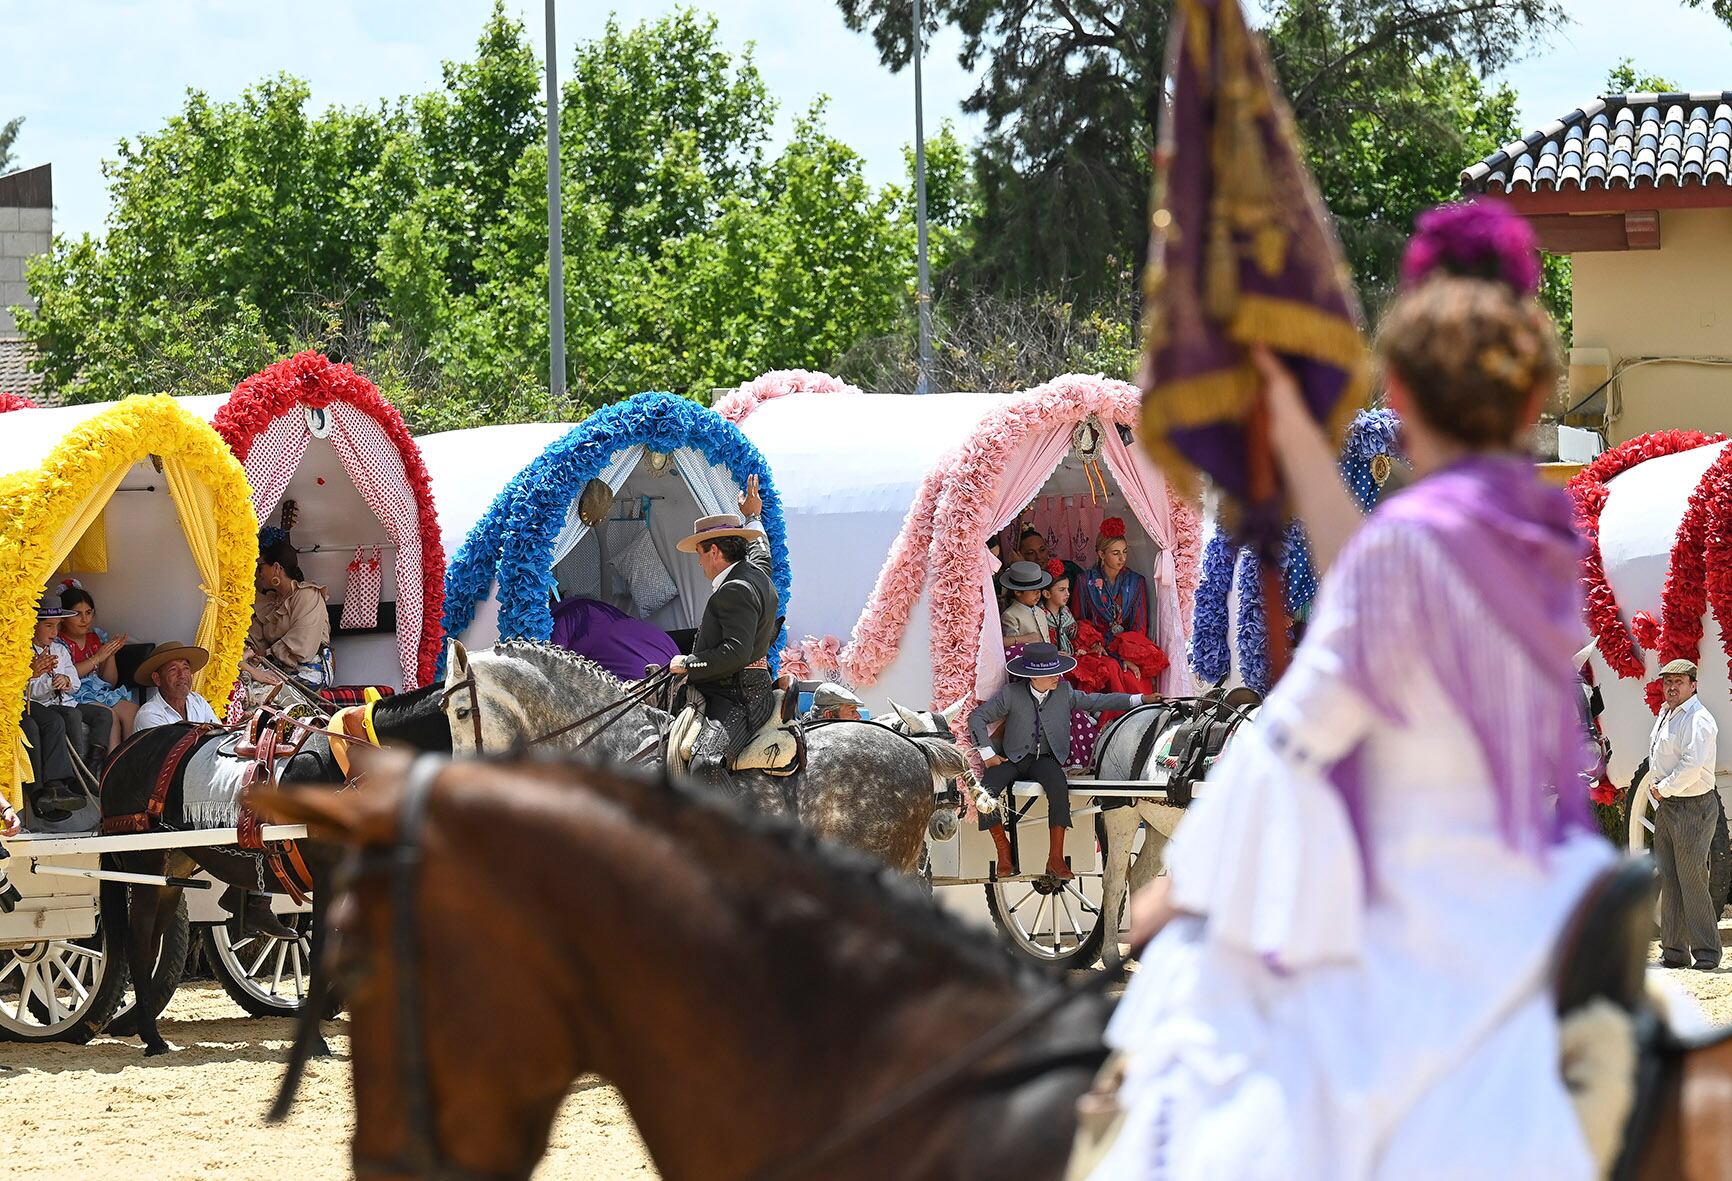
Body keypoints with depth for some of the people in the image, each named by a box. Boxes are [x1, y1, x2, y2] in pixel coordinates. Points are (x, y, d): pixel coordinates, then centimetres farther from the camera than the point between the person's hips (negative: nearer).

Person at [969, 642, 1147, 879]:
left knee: (1059, 788, -32)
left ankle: (1055, 859, -26)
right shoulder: (1011, 694, -6)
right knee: (986, 790, -28)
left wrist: (1138, 700, 1)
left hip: (1046, 759, 1)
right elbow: (978, 717, -2)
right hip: (1013, 759, -1)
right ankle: (1004, 851, -10)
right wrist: (988, 754, -9)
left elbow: (1095, 701, 8)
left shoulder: (1064, 691, 2)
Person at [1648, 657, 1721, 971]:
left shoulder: (1698, 720, -13)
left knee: (1692, 880, -10)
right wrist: (1656, 791, 8)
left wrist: (1663, 789, -13)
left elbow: (1692, 765, -23)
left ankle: (1706, 954, -5)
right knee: (1668, 881, 8)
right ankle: (1674, 952, 13)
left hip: (1693, 807, -9)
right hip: (1666, 808, 9)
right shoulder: (1665, 715, 16)